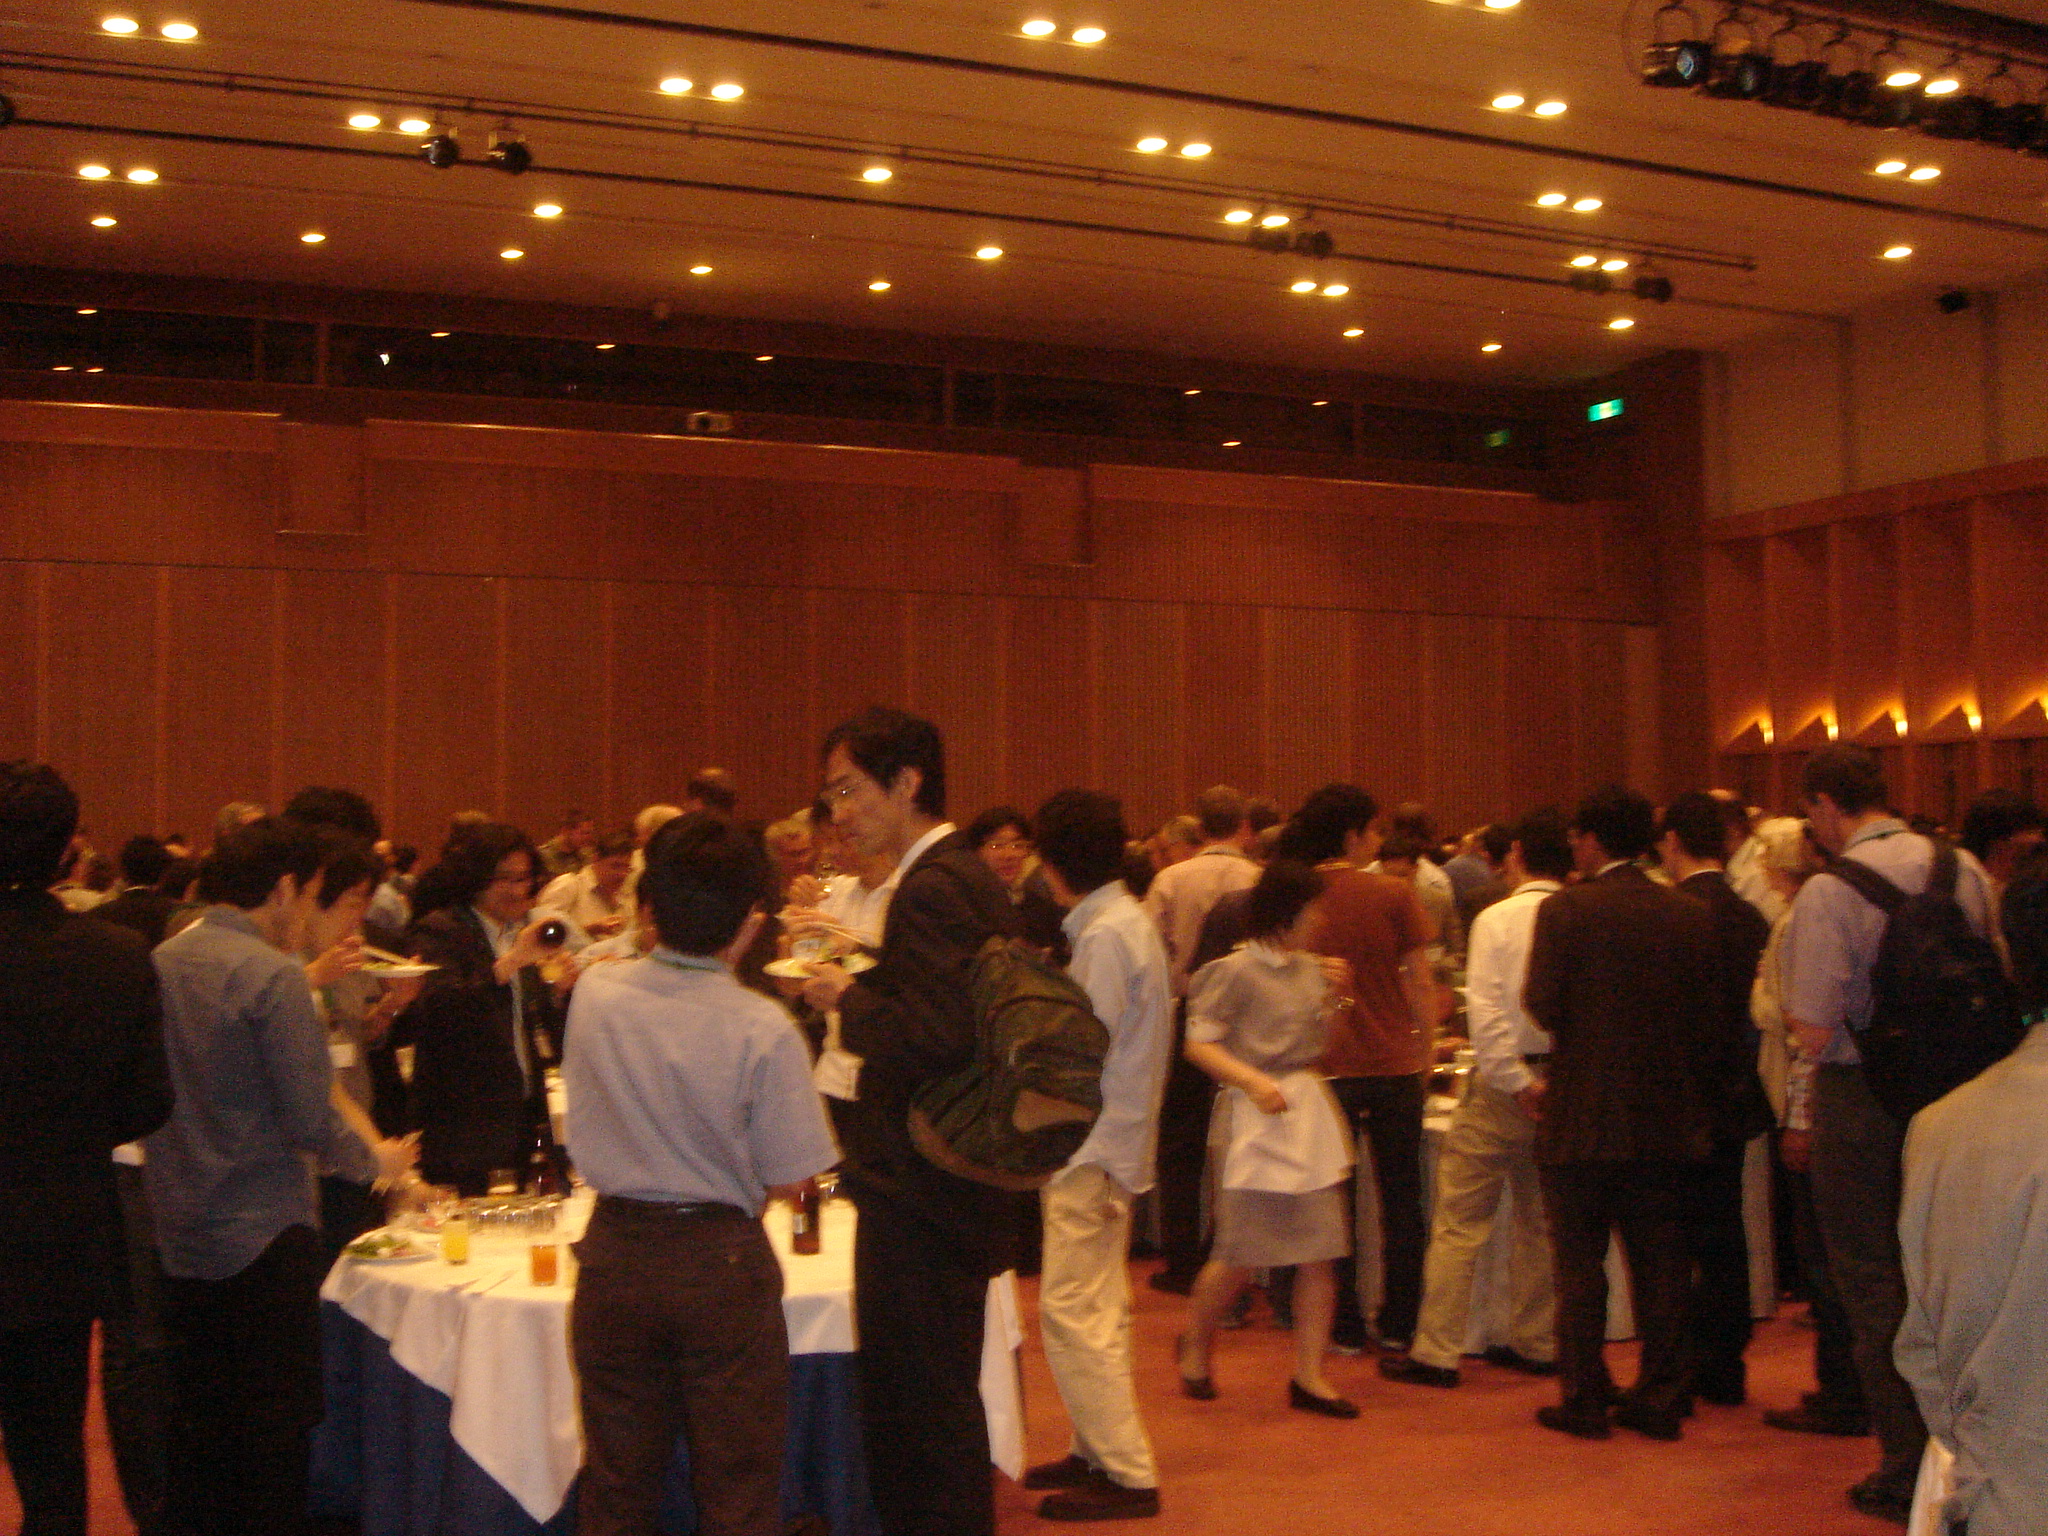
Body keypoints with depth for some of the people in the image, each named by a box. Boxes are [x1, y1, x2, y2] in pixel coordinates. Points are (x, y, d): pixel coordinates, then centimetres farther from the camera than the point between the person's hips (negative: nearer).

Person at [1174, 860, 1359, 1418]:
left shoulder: (1310, 969, 12)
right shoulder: (1237, 970, -9)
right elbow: (1199, 1043, -11)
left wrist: (1334, 997, 6)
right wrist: (1252, 1080, -23)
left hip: (1311, 1107, 7)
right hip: (1258, 1116, -7)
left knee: (1322, 1250, 3)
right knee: (1241, 1253, -1)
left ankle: (1309, 1376, 12)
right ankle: (1194, 1344, 24)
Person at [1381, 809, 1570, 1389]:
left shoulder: (1498, 917, -9)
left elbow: (1486, 1008, -18)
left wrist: (1517, 1081, -14)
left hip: (1507, 1083, -5)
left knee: (1459, 1220, 1)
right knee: (1541, 1221, 17)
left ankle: (1436, 1352, 3)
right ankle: (1536, 1343, 25)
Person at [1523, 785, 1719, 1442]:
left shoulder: (1565, 911, -13)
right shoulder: (1692, 916, 0)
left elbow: (1541, 1007, -14)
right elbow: (1709, 1013, 2)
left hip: (1582, 1117, -4)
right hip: (1668, 1118, 4)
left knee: (1579, 1264, 6)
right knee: (1660, 1263, 12)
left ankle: (1584, 1401, 11)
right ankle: (1660, 1400, 17)